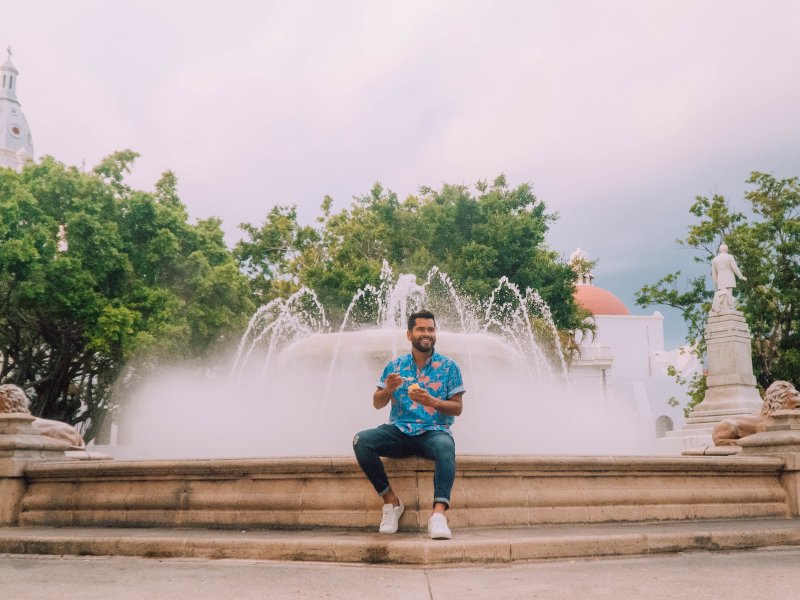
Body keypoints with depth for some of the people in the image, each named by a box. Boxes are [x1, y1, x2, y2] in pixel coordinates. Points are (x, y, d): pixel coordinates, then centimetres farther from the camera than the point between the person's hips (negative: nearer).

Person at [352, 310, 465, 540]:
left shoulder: (449, 367, 6)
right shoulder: (395, 365, 11)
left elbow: (457, 408, 4)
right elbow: (377, 404, 11)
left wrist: (431, 401, -15)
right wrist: (388, 389, -11)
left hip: (433, 431, -2)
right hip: (399, 431, 2)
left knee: (445, 447, -38)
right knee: (361, 441, -25)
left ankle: (439, 512, -45)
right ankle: (390, 500, -12)